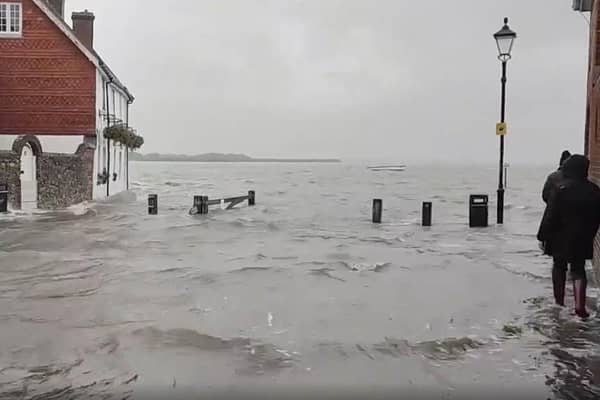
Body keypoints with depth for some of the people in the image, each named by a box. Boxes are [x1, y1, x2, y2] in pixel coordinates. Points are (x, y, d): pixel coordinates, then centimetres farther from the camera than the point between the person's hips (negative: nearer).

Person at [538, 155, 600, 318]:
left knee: (559, 267, 14)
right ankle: (579, 305, -5)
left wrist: (543, 236, -7)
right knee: (579, 269, 10)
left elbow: (550, 217, -14)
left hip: (561, 238, -3)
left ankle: (559, 301, 22)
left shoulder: (562, 190, -16)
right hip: (583, 240, 3)